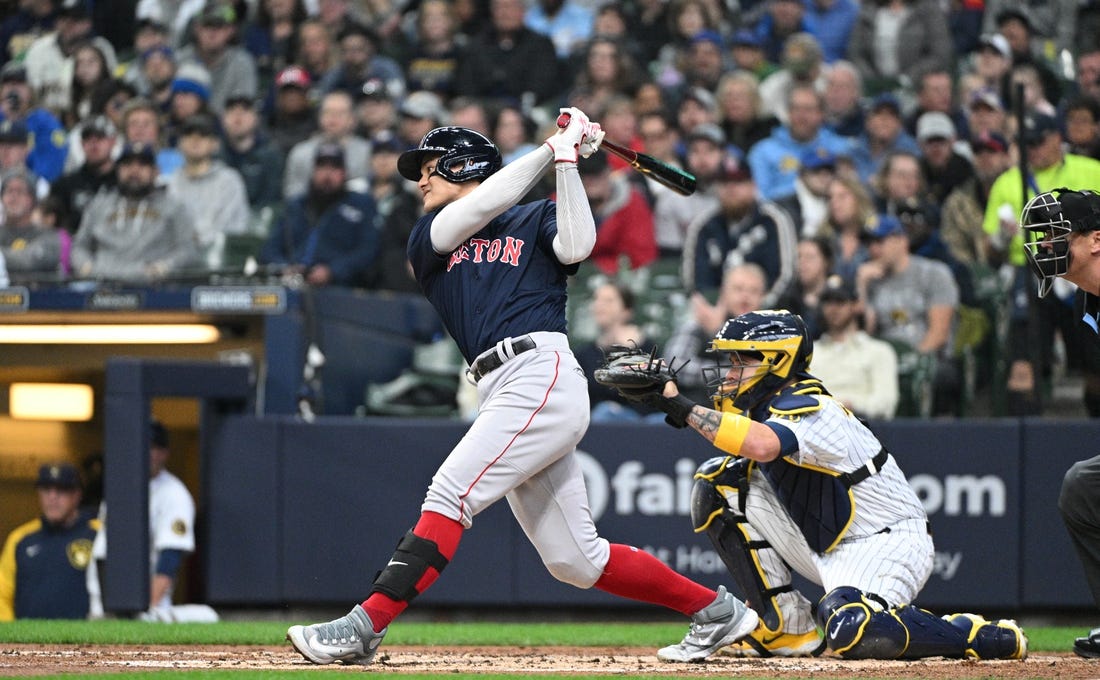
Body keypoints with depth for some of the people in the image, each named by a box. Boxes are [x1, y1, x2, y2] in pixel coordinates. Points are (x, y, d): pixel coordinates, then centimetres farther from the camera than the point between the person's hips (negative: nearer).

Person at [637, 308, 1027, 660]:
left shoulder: (808, 410, -24)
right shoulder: (763, 404, 9)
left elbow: (761, 446, -43)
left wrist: (687, 410, -40)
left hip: (887, 545, -9)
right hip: (825, 549, 9)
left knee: (850, 633, -38)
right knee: (719, 483, 0)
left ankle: (982, 636, -12)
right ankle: (789, 627, 3)